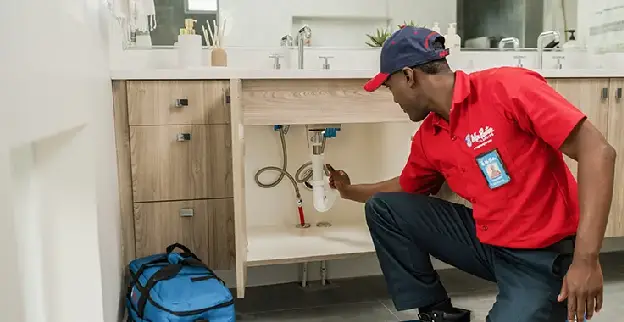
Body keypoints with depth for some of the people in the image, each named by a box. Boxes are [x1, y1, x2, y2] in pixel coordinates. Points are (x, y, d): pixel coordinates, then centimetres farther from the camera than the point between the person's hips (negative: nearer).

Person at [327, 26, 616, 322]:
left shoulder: (508, 87, -20)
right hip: (485, 241, 7)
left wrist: (585, 260, -27)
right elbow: (405, 188, 24)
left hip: (545, 254, -6)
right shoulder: (426, 138, 3)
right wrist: (349, 191, 31)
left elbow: (597, 151, -22)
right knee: (382, 208, 1)